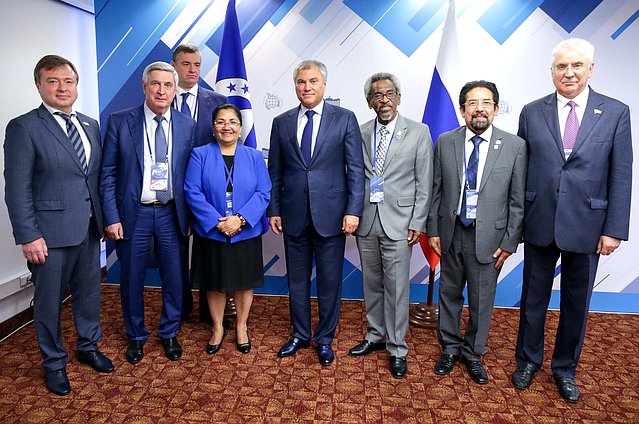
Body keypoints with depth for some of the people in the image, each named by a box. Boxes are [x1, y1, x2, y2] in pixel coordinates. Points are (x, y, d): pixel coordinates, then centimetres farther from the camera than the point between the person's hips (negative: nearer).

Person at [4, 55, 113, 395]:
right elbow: (17, 189, -11)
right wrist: (28, 237, -15)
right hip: (50, 232, -5)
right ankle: (54, 363, 30)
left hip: (89, 228, 5)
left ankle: (89, 347, 39)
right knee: (49, 301, 10)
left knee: (89, 292, 18)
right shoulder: (23, 127, -8)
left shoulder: (90, 126, 9)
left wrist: (103, 217, 7)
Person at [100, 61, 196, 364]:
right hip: (133, 214, -1)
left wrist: (189, 215, 2)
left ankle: (169, 333, 34)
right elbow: (108, 174, -3)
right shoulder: (120, 121, -3)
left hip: (171, 214, 2)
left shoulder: (186, 125, 3)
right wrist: (111, 217, -8)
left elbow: (189, 174, 5)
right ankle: (136, 336, 36)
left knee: (174, 278, 11)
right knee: (131, 279, 13)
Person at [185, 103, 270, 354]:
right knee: (214, 284, 12)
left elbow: (263, 193, -5)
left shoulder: (254, 157, 4)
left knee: (244, 282, 12)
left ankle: (242, 327, 34)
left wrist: (241, 218, -18)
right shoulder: (200, 155, -1)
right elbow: (192, 192, -9)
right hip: (211, 234, -1)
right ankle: (218, 328, 33)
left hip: (245, 233, 1)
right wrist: (216, 221, -19)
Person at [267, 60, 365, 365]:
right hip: (294, 215, 3)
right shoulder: (281, 122, 7)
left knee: (329, 281, 8)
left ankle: (325, 339, 27)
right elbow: (275, 171, 9)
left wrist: (353, 211, -11)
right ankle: (300, 334, 33)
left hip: (331, 214, -2)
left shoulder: (344, 119, 0)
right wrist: (274, 210, 4)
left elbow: (356, 169, -4)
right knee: (297, 279, 14)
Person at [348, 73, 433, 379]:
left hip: (398, 222, -3)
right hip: (366, 221, 4)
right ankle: (376, 336, 33)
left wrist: (418, 223, -7)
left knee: (397, 288, 1)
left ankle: (397, 349, 17)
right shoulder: (360, 133, 7)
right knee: (372, 284, 15)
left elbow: (424, 183, -2)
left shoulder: (418, 132, -1)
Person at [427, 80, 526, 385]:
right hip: (451, 233, 2)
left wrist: (510, 241, -6)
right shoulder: (445, 142, 0)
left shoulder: (515, 146, -6)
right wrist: (433, 229, 0)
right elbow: (436, 190, 3)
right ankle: (450, 347, 37)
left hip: (489, 237, -1)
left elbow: (517, 200, -3)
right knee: (449, 292, 16)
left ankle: (473, 353, 34)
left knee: (482, 300, 11)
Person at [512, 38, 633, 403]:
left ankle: (565, 368, 34)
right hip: (540, 223, 1)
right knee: (533, 297, 13)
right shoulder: (532, 113, 2)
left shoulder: (616, 113, 0)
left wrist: (614, 229, -7)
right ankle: (529, 360, 34)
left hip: (586, 227, 0)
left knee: (577, 303, 13)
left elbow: (621, 176, -2)